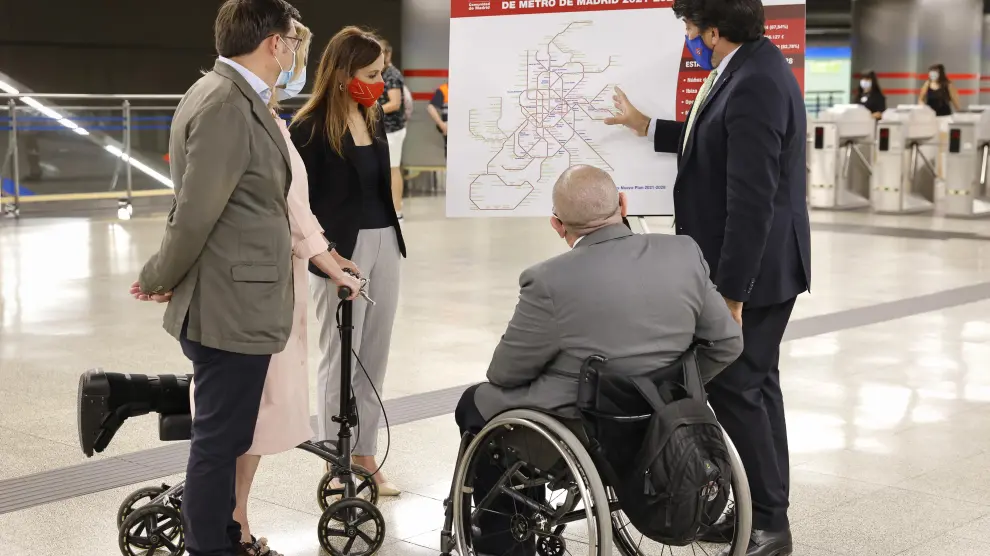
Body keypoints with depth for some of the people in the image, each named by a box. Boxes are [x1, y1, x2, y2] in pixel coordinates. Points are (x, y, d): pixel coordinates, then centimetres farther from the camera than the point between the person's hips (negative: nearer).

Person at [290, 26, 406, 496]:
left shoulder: (373, 119, 9)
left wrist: (390, 239, 15)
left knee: (374, 359, 11)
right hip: (340, 250, -7)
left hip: (383, 245, 7)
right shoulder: (310, 127, -12)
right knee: (339, 360, 3)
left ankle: (365, 455, 21)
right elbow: (300, 201, -11)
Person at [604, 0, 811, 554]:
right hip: (757, 264, 10)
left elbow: (751, 201, -25)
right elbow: (721, 145, 23)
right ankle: (763, 510, 27)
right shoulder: (753, 65, 8)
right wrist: (648, 127, 30)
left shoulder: (753, 83, -23)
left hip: (754, 268, -10)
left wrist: (730, 292, -23)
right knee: (755, 385, 16)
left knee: (735, 388, -4)